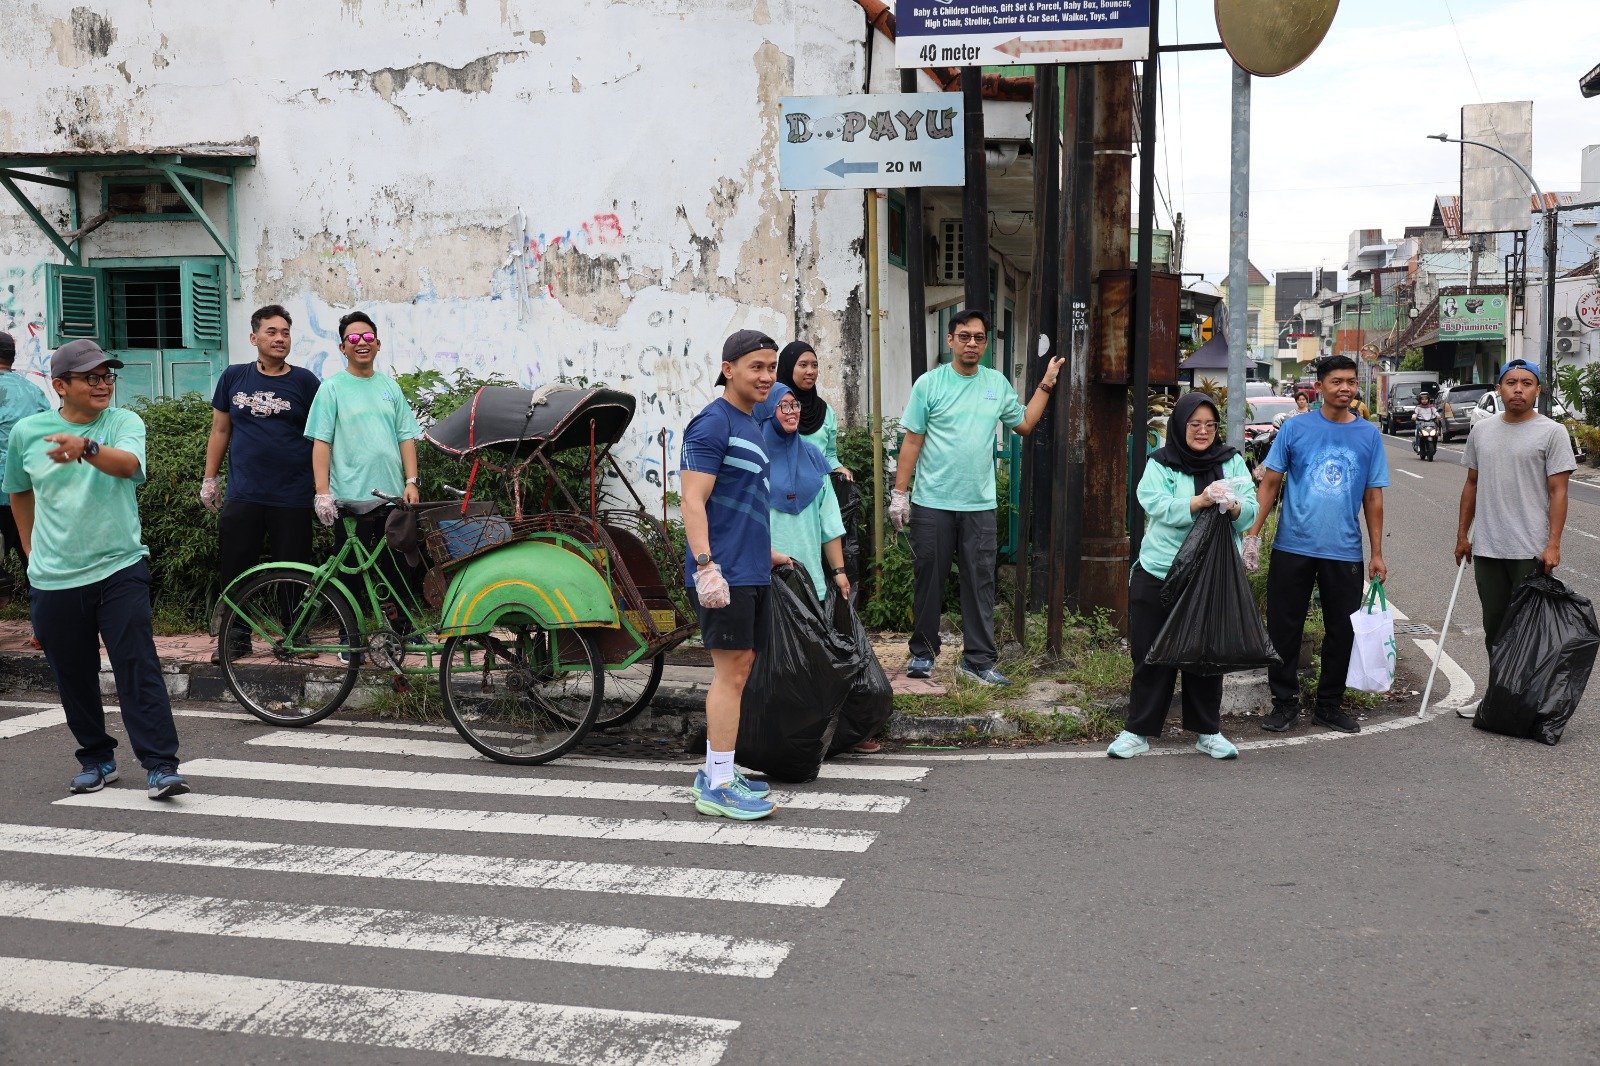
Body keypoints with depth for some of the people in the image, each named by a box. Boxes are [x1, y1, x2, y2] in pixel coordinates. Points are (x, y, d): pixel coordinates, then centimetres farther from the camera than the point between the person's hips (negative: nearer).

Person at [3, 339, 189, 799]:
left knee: (139, 669, -8)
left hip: (121, 570, -2)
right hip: (54, 580, 3)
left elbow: (128, 464, -26)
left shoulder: (124, 422, -3)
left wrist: (86, 447, -45)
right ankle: (96, 760, 27)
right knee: (74, 677, 11)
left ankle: (161, 767, -9)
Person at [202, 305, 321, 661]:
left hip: (292, 497, -2)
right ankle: (236, 634, 17)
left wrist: (323, 485, -3)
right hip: (242, 495, 2)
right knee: (234, 570, 4)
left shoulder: (304, 381, 2)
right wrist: (209, 478, 11)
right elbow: (220, 430, 14)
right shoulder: (234, 377, 8)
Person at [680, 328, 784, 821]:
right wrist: (706, 566, -26)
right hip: (725, 574, -10)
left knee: (740, 669, 12)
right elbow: (693, 503, -18)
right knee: (730, 671, -8)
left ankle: (715, 771, 20)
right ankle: (718, 786, -2)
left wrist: (765, 551, 31)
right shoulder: (712, 423, -11)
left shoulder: (749, 425, 19)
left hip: (751, 571, 10)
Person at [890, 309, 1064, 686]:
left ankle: (978, 661, 9)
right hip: (932, 503, -3)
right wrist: (899, 492, -7)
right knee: (929, 580, 6)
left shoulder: (997, 383, 8)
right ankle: (923, 653, 19)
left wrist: (1046, 385, 14)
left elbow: (1024, 424, 19)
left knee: (980, 583, 3)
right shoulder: (929, 383, -3)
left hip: (979, 505, 3)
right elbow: (912, 442, -3)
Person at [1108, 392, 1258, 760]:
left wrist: (1232, 506, -23)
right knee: (1151, 654, 4)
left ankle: (1208, 731, 24)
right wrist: (1201, 501, -28)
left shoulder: (1232, 461, 7)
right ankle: (1137, 731, 15)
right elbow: (1159, 508, -15)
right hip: (1158, 575, -2)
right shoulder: (1160, 464, 0)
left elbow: (1250, 512, -1)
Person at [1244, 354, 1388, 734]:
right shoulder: (1295, 428, -1)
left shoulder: (1369, 435, 4)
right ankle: (1285, 701, 18)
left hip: (1344, 551, 2)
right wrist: (1253, 532, -6)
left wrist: (1377, 554, 4)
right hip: (1293, 547, -1)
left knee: (1342, 631, 9)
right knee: (1284, 627, 4)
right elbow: (1270, 483, 2)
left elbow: (1373, 497, 6)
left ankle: (1329, 704, 24)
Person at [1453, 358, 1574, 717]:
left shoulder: (1552, 432, -5)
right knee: (1495, 628, 14)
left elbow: (1558, 492, -8)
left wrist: (1553, 545, -15)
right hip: (1487, 549, 5)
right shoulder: (1482, 431, 10)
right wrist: (1462, 534, 14)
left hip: (1531, 552, -5)